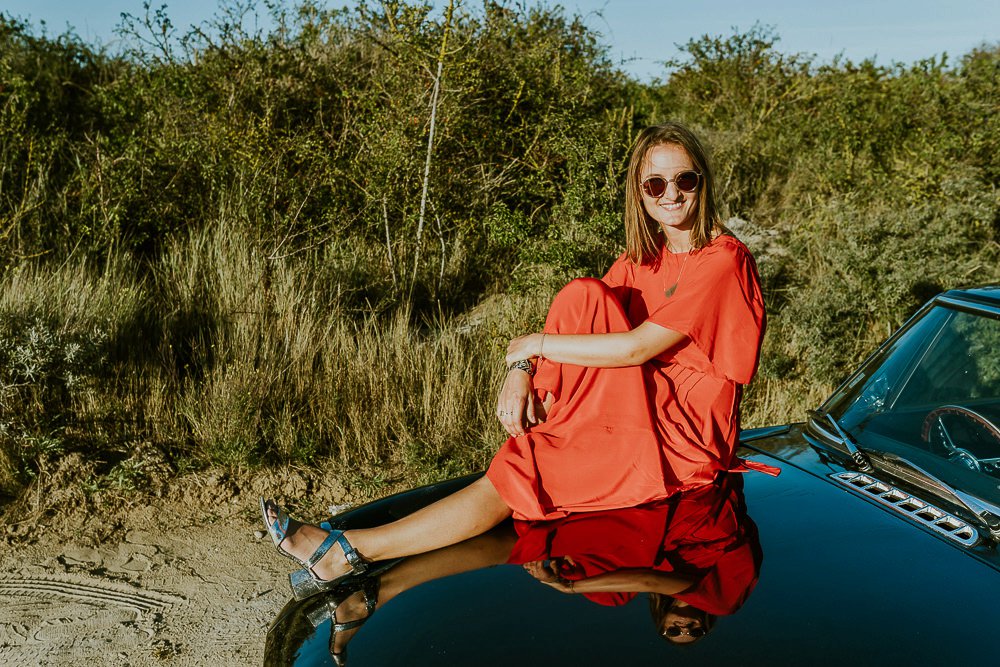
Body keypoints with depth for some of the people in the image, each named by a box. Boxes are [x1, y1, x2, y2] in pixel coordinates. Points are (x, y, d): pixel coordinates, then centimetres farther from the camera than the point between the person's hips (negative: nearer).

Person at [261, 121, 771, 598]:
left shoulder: (723, 260, -14)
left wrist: (533, 344, -16)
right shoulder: (643, 256, 10)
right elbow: (585, 316, 1)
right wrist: (523, 369, -18)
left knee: (515, 476, -19)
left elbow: (637, 347, -24)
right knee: (582, 296, -18)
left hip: (684, 438, -6)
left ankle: (350, 551, -13)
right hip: (636, 412, 6)